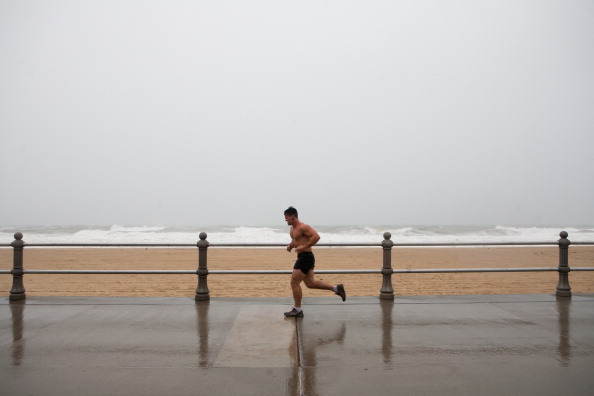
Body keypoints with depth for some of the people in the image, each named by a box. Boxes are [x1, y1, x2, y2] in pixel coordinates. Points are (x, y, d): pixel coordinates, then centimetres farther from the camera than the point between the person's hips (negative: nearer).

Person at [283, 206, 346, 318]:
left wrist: (304, 247, -28)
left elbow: (316, 236, -26)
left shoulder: (303, 227, -16)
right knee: (310, 283, 13)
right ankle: (336, 288, 18)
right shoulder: (292, 229, 14)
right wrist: (290, 246, 12)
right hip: (302, 257, 10)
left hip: (306, 257, -10)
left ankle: (297, 310, 5)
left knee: (294, 282, -5)